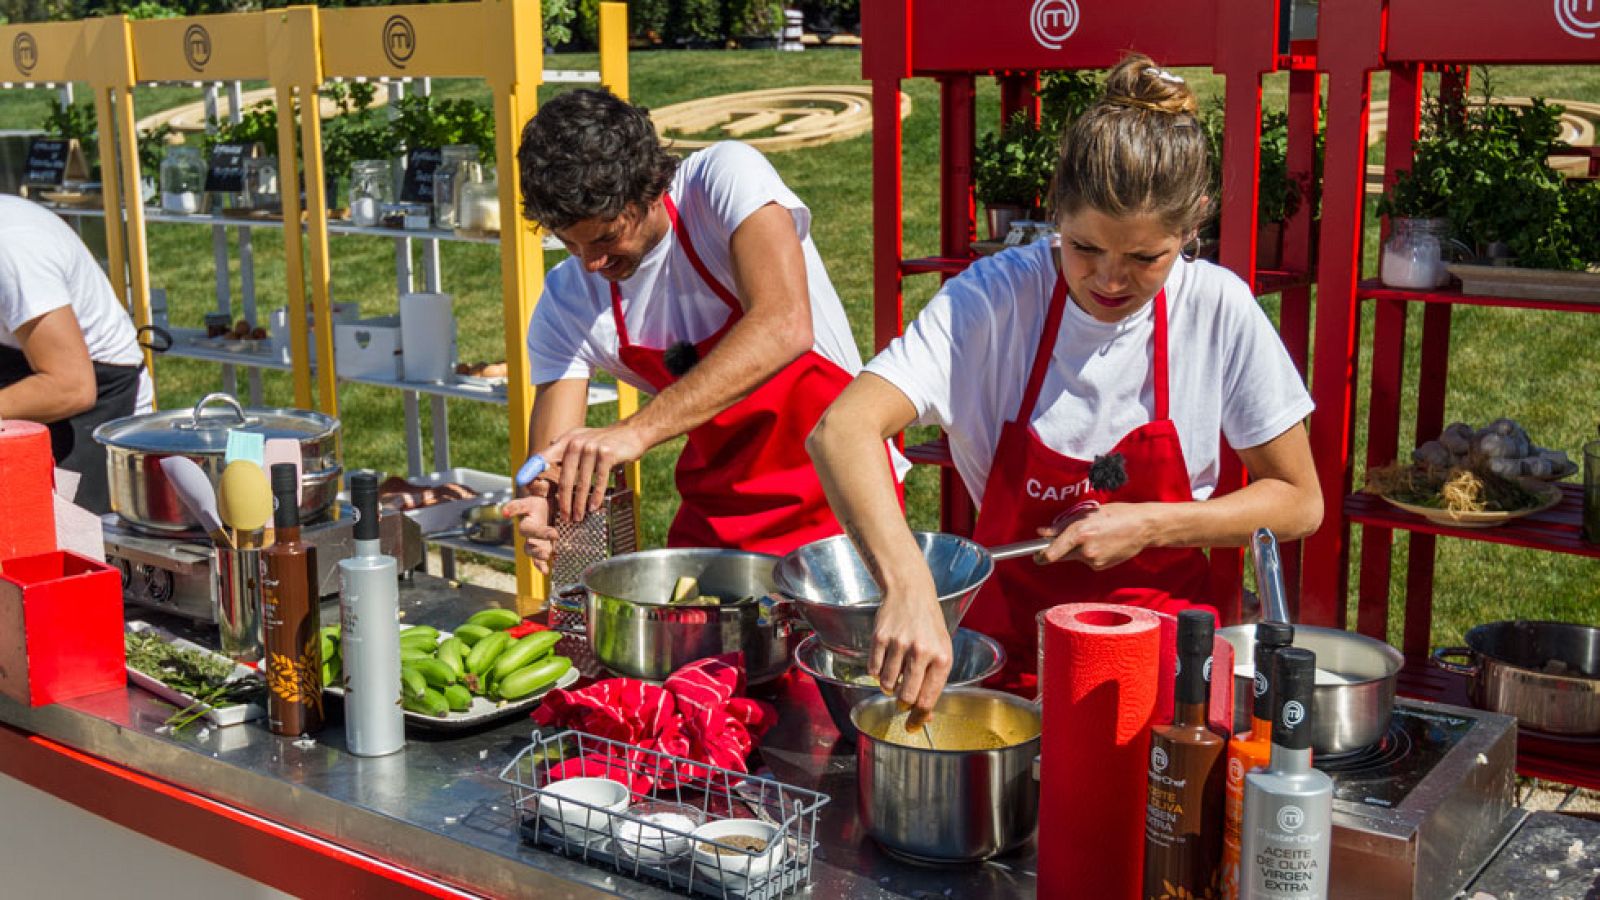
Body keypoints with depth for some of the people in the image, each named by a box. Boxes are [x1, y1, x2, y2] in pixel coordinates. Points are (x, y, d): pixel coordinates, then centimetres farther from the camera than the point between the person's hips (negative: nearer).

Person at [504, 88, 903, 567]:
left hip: (838, 497, -4)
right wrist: (542, 507, -31)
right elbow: (553, 461, -6)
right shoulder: (565, 304, -5)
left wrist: (636, 431, -39)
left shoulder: (727, 177, -17)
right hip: (716, 514, 4)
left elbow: (785, 328, -33)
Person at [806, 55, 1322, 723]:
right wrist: (908, 586, -44)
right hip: (1009, 637, 0)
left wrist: (1149, 525, -12)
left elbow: (1297, 502, 3)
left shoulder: (1217, 309, -8)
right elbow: (841, 431, -28)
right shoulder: (994, 297, -14)